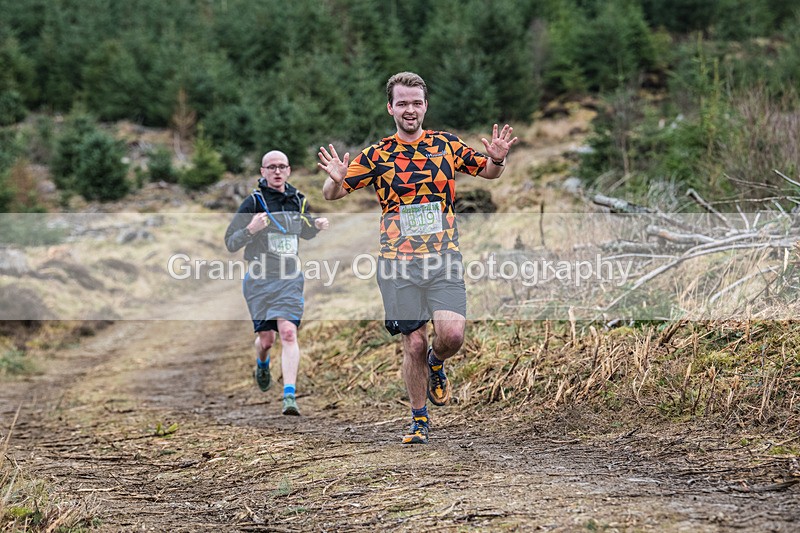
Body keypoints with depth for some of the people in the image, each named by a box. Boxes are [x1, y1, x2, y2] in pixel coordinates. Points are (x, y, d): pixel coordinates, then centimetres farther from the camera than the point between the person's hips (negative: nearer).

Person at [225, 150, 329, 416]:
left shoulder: (298, 200, 9)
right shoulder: (253, 202, -5)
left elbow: (305, 232, 29)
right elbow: (230, 243, -5)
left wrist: (317, 226, 6)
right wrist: (250, 229, -24)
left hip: (289, 279, 2)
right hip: (259, 279, -2)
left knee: (288, 333, -15)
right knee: (266, 339, 5)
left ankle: (290, 395, -20)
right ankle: (262, 365, 42)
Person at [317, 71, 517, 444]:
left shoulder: (446, 145, 6)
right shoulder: (377, 155, 3)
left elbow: (488, 172, 19)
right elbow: (331, 195, 6)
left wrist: (497, 159, -5)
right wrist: (335, 178, -17)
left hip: (444, 259, 1)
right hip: (399, 264, 0)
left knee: (452, 335, -16)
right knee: (414, 343, 0)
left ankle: (436, 363, 21)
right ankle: (419, 420, 17)